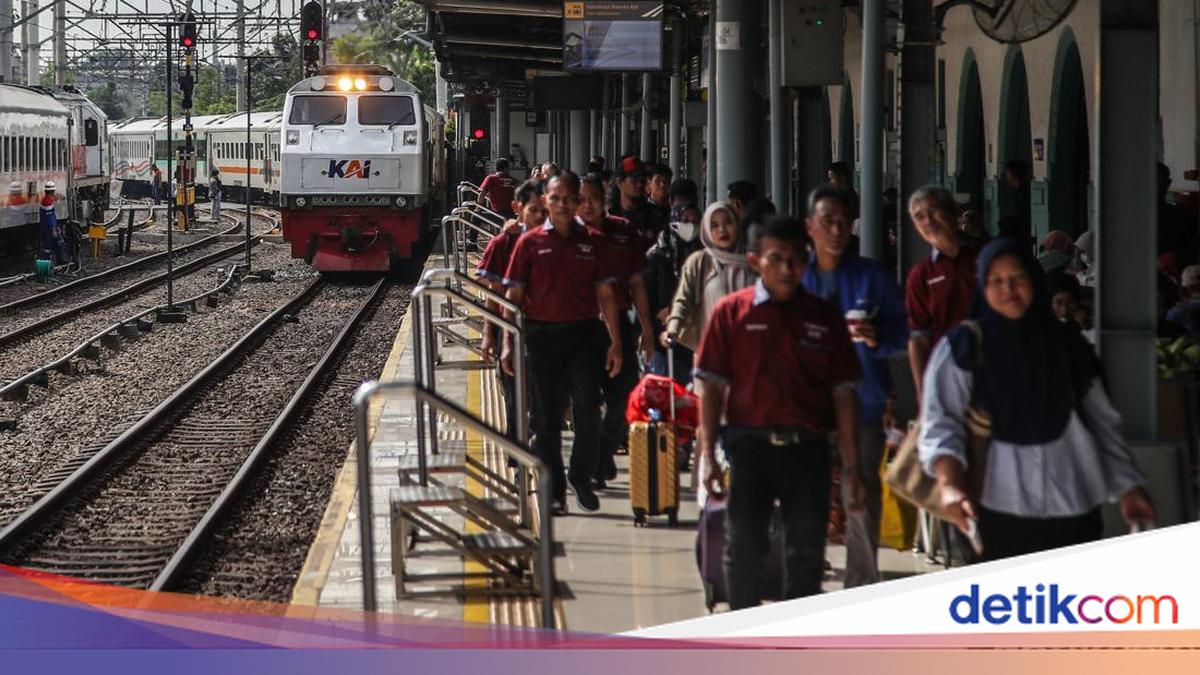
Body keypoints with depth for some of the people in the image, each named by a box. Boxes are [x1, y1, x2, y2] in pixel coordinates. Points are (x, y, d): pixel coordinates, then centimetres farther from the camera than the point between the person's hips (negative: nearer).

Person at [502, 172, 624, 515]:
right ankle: (554, 491, 12)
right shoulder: (530, 242, 2)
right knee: (547, 418, 3)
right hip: (542, 334, -1)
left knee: (587, 409, -9)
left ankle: (581, 477, 11)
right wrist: (508, 343, -2)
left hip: (584, 334, 1)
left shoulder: (593, 242, 6)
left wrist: (615, 342, 4)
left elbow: (605, 294, 8)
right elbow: (515, 296, 4)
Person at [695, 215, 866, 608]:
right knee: (743, 548, 1)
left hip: (808, 447, 2)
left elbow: (843, 394, 7)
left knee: (806, 553, 6)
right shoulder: (732, 312, 2)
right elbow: (711, 387, 1)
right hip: (750, 444, -1)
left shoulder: (824, 317, 6)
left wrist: (852, 465, 3)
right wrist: (709, 456, -6)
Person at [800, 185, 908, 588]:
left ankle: (862, 589, 8)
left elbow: (901, 333, 2)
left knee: (863, 502, -1)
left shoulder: (873, 276, 4)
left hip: (861, 403, -1)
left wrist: (877, 337, -18)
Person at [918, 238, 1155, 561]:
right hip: (1000, 512, -3)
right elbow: (940, 425, -5)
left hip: (1073, 508, 3)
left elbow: (1102, 421, 17)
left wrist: (1127, 486, 11)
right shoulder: (963, 348, 3)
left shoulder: (1068, 346, 14)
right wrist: (950, 484, -22)